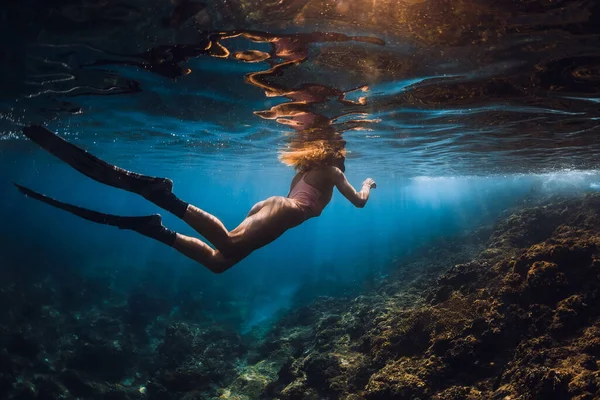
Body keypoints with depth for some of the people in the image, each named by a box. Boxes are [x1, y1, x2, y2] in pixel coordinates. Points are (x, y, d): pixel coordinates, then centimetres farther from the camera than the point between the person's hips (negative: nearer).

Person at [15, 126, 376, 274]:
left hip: (272, 206, 9)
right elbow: (359, 202, 18)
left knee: (218, 261, -5)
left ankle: (158, 230, -20)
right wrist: (367, 184, 41)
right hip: (282, 212, -9)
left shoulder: (308, 168, 37)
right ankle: (163, 195, -46)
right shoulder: (331, 170, 16)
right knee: (228, 245, -34)